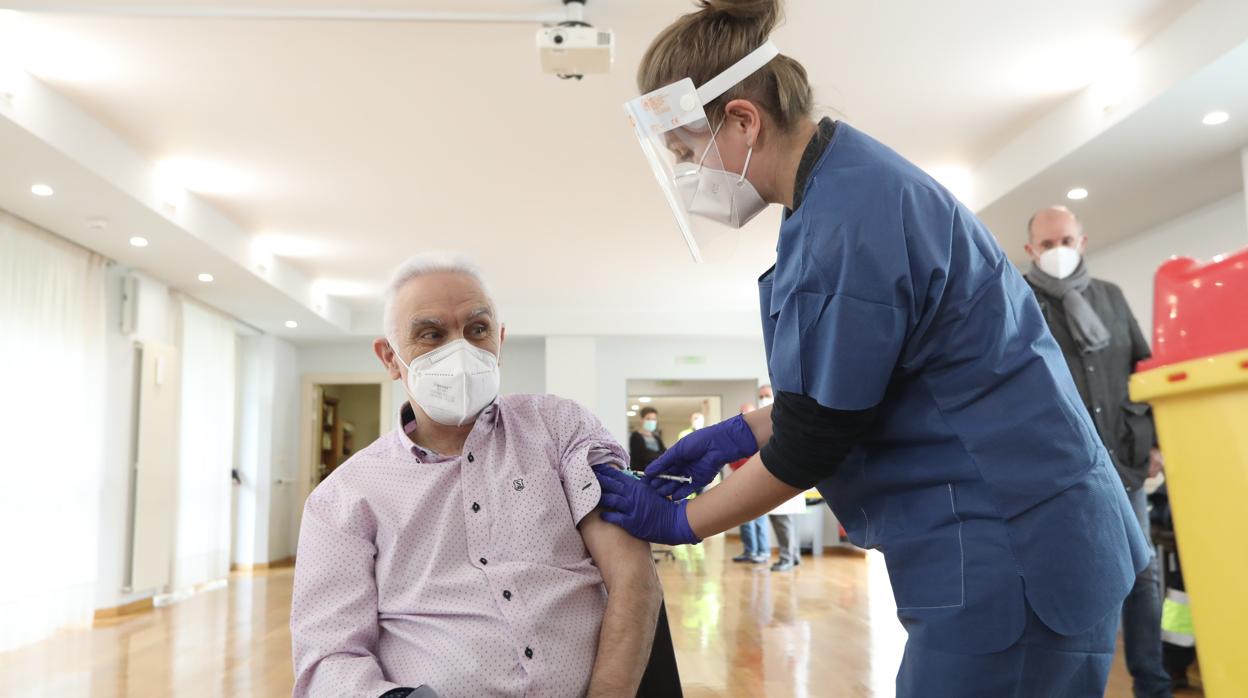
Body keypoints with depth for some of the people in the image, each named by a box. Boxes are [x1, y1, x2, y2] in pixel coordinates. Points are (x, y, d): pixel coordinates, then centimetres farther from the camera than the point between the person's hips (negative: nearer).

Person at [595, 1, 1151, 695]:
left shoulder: (846, 221, -23)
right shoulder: (851, 182, 7)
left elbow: (810, 446, -17)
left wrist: (680, 520, -3)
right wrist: (740, 434, 11)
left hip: (1008, 553, -9)